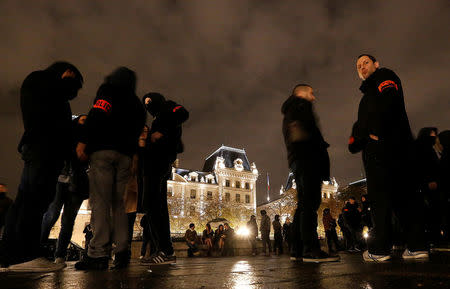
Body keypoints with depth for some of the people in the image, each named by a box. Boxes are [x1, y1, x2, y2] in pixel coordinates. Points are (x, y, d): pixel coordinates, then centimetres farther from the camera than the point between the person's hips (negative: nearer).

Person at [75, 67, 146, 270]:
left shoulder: (108, 89, 10)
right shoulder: (137, 104, 26)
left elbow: (97, 114, -7)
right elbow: (138, 132, 17)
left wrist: (84, 141, -10)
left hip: (104, 150, -5)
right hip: (126, 154, 5)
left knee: (100, 202, -7)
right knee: (119, 203, 7)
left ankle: (99, 254, -9)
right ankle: (121, 252, 3)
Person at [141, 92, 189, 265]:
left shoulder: (167, 107, 7)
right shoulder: (159, 119, 33)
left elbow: (183, 113, -15)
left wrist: (161, 132, -17)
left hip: (158, 160, -10)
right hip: (162, 165, 10)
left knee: (150, 204, -17)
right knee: (159, 206, 6)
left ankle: (165, 250, -19)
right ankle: (163, 251, 7)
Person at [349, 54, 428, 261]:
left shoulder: (384, 76, 9)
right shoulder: (369, 91, 35)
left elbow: (388, 99, -13)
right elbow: (362, 124, 24)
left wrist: (377, 131, -20)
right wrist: (355, 140, 8)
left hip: (382, 143, -9)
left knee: (379, 195, -10)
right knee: (401, 193, 4)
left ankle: (379, 248, -7)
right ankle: (417, 246, 6)